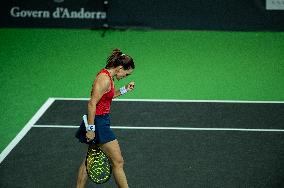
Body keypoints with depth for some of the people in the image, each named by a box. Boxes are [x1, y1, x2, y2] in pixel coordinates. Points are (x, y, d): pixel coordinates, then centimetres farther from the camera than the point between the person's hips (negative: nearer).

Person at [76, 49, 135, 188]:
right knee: (118, 161, -5)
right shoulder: (104, 79, -21)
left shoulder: (108, 76, 9)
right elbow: (92, 104, -22)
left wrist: (125, 89, 15)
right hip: (98, 122, -10)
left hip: (101, 121, 10)